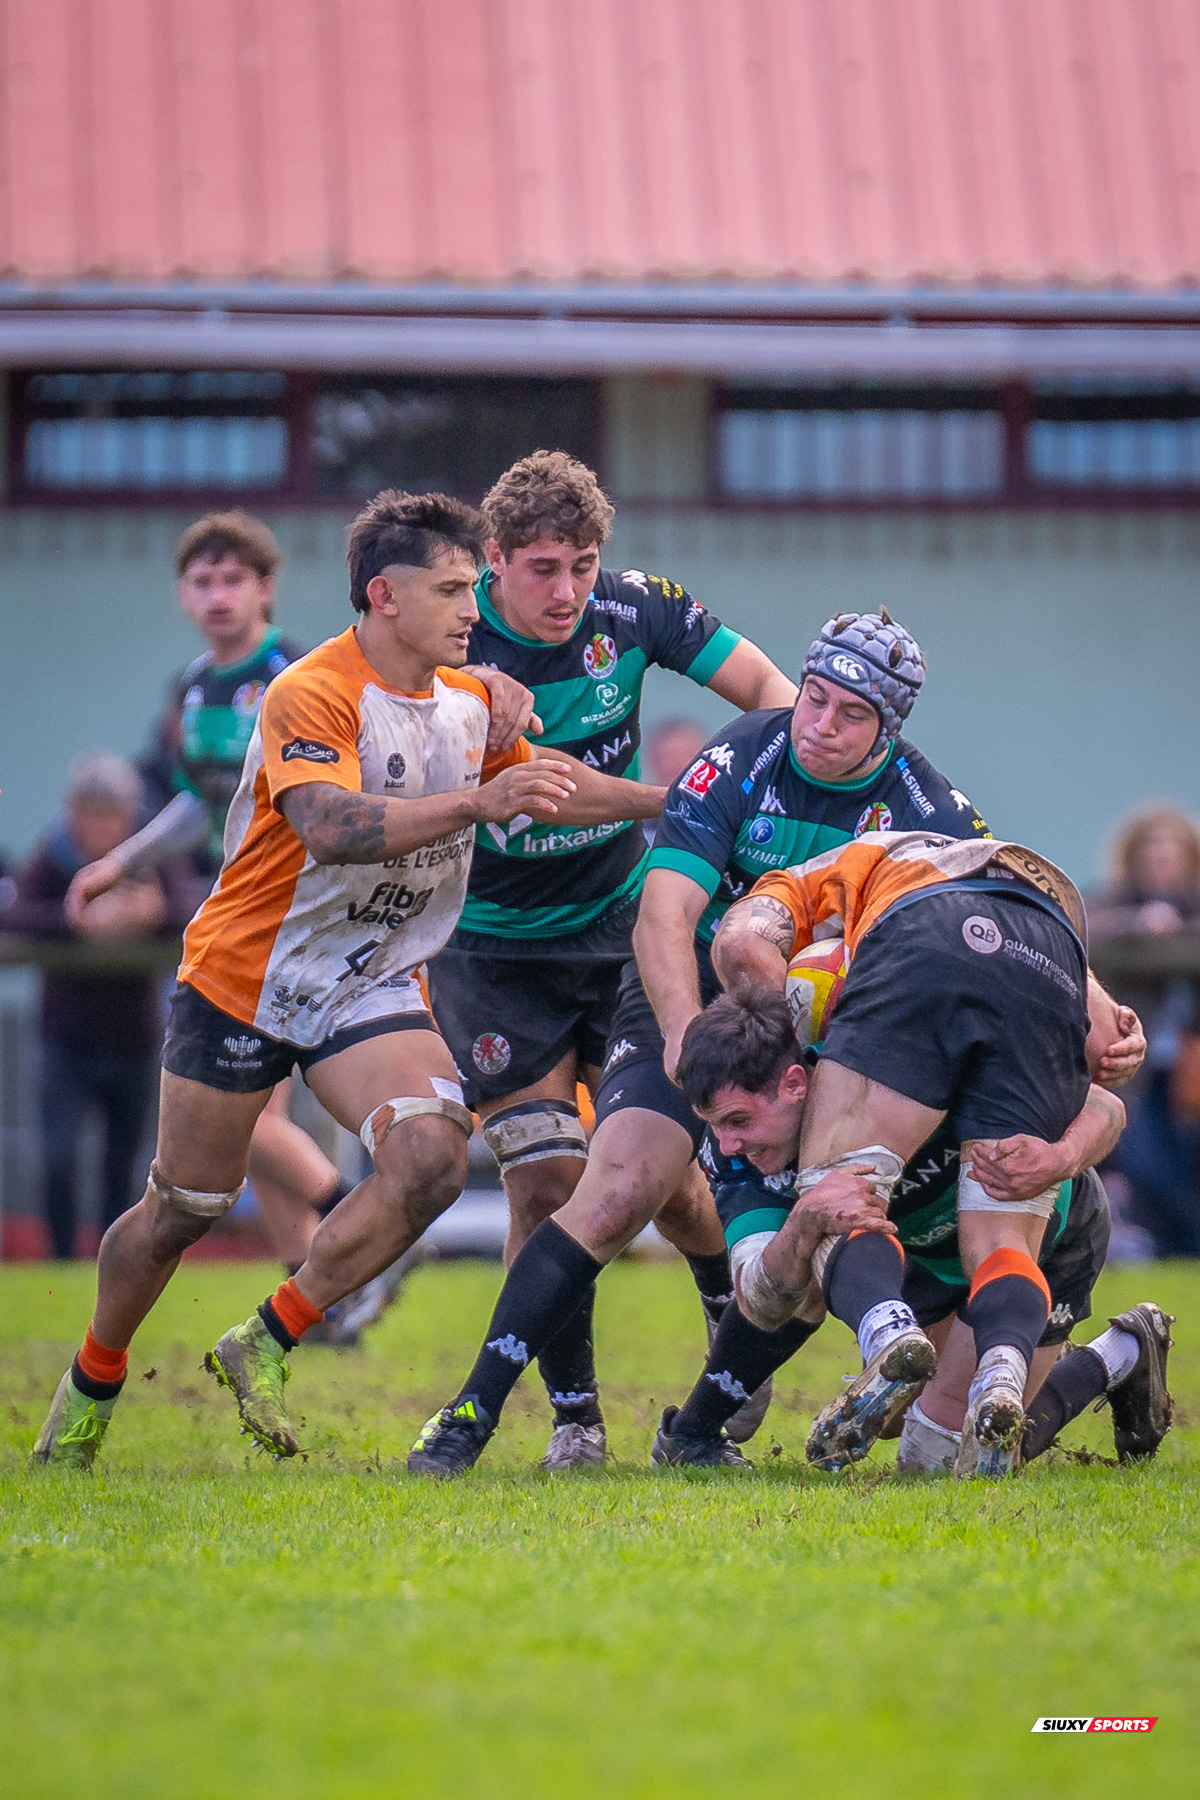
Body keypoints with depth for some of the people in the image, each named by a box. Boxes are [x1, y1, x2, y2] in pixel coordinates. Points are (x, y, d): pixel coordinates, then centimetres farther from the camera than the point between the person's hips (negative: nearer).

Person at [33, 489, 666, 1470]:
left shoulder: (472, 700, 3)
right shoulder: (309, 696, -22)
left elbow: (548, 785, 21)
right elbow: (335, 827, -37)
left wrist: (671, 799, 19)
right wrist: (478, 802, -44)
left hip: (374, 985, 5)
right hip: (245, 978, -5)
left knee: (432, 1159, -21)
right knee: (184, 1207, 5)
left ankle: (265, 1345, -7)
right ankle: (93, 1381, 31)